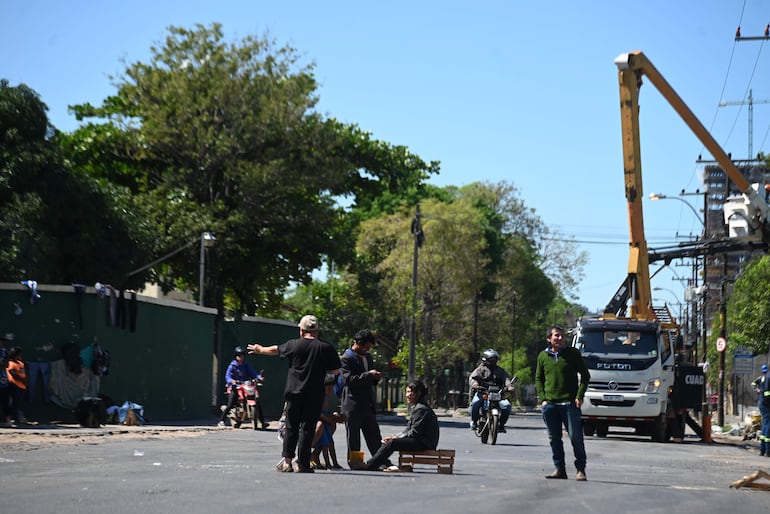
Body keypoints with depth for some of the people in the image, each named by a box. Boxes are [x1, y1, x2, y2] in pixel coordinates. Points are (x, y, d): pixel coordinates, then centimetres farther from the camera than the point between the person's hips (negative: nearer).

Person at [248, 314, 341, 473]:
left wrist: (260, 350, 37)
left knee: (291, 427, 12)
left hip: (294, 393, 1)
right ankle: (302, 463, 0)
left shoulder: (294, 345, 0)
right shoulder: (326, 348, -4)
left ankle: (287, 460, 8)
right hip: (314, 396, -1)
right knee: (307, 428, 1)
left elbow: (275, 350, 17)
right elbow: (335, 371, 2)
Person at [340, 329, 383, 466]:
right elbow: (348, 379, -19)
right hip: (353, 406, -7)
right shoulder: (347, 358, -8)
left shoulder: (368, 357, 17)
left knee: (375, 437, 4)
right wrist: (368, 375, -21)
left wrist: (376, 377, 3)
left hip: (368, 405, 7)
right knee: (353, 439, 0)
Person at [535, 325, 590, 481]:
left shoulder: (573, 353, 2)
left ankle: (581, 469, 3)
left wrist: (579, 396, -5)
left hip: (570, 403, -3)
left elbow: (585, 375, 5)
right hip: (549, 404, 3)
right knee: (554, 439, 5)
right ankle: (559, 469, 13)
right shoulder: (543, 356, 10)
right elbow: (538, 379, 16)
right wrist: (543, 398, 3)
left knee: (576, 437, -5)